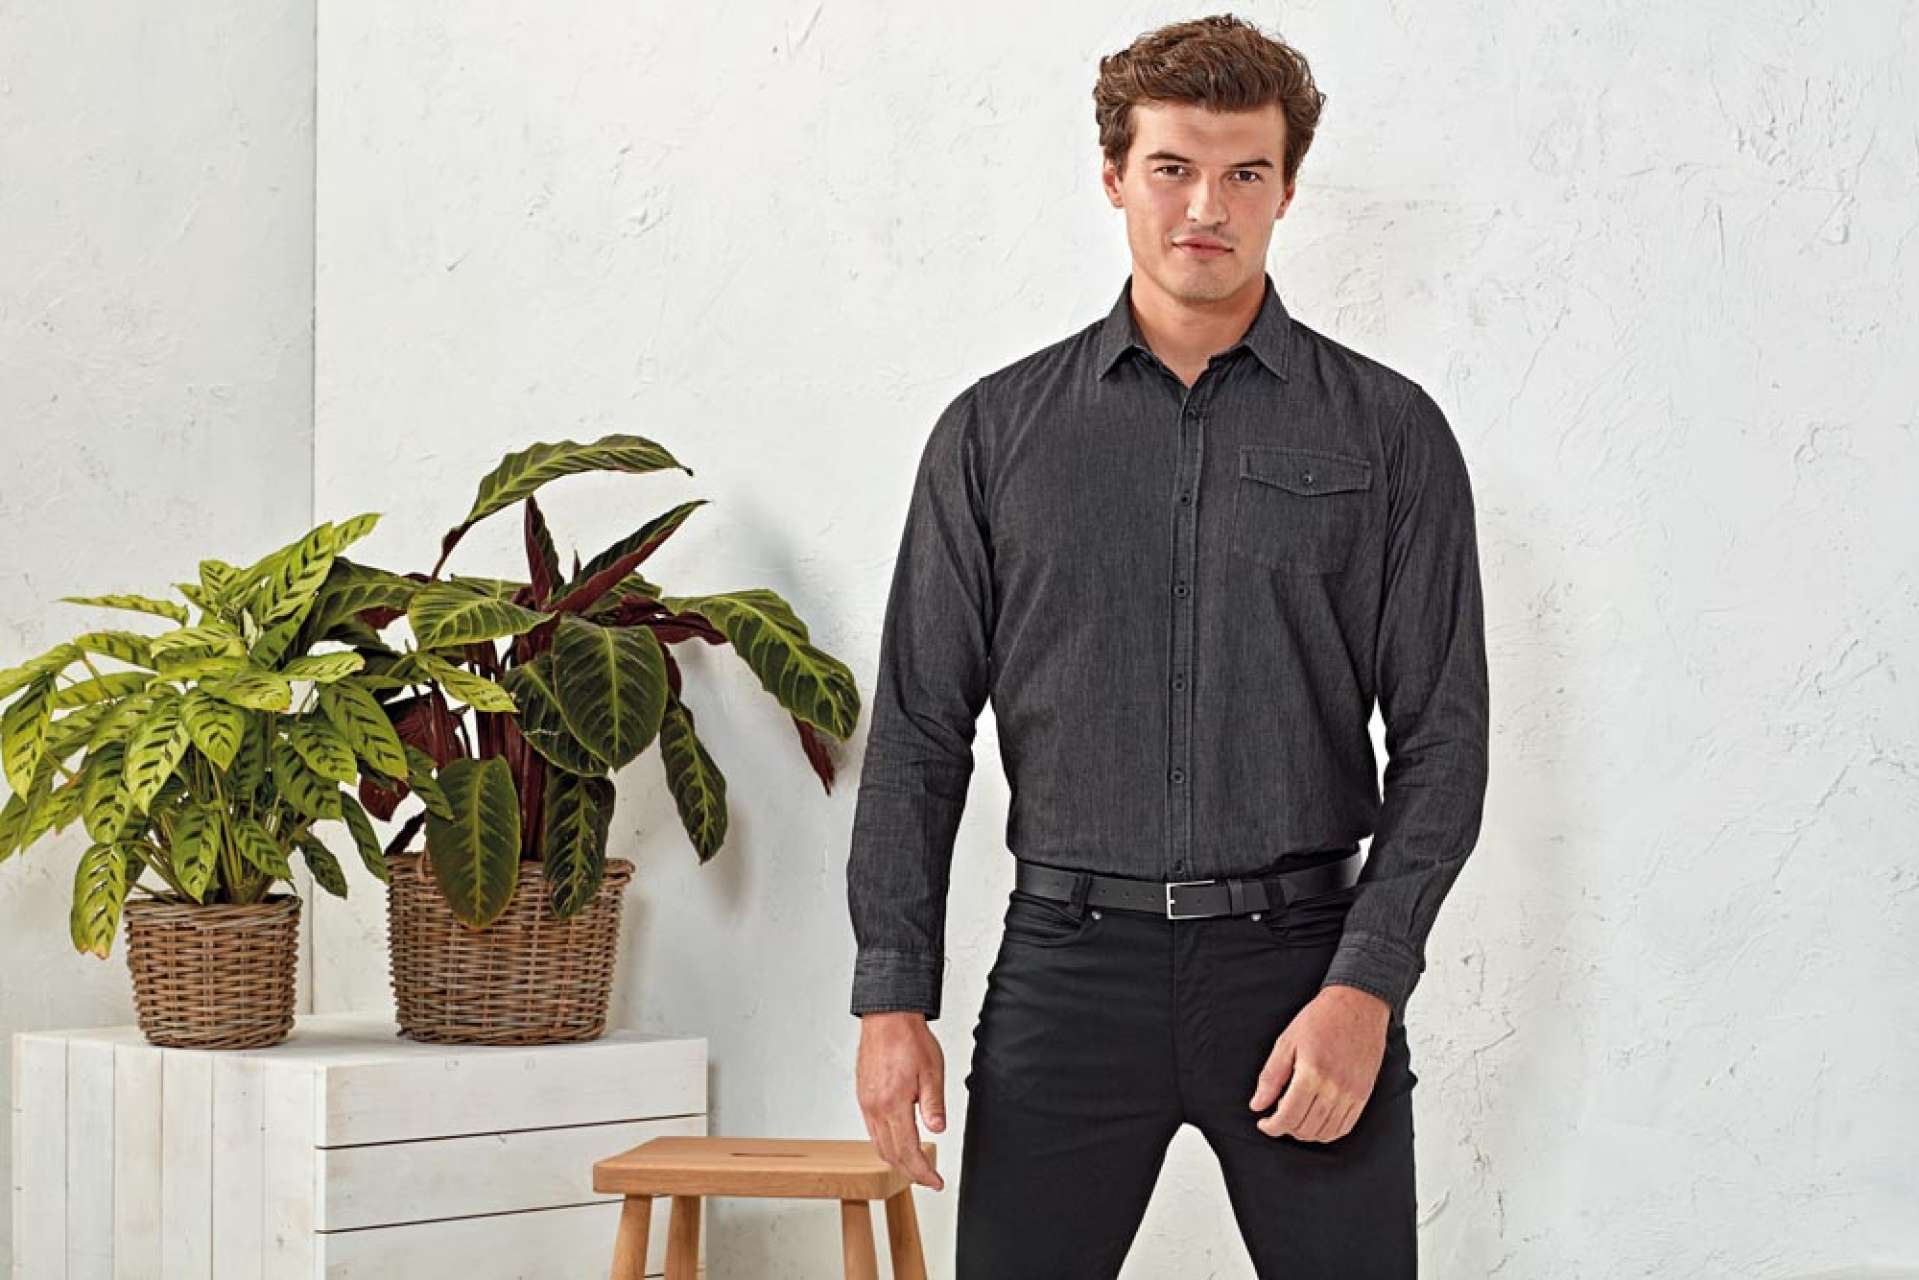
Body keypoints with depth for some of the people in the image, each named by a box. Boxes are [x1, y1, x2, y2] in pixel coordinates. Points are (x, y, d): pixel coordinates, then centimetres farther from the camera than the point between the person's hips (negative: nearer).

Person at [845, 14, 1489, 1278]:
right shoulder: (996, 430, 6)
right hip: (1068, 968, 1)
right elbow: (920, 732, 6)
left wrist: (1365, 988, -11)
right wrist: (893, 996, -1)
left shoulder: (1389, 430, 3)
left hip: (1304, 962, 0)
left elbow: (1441, 739, 0)